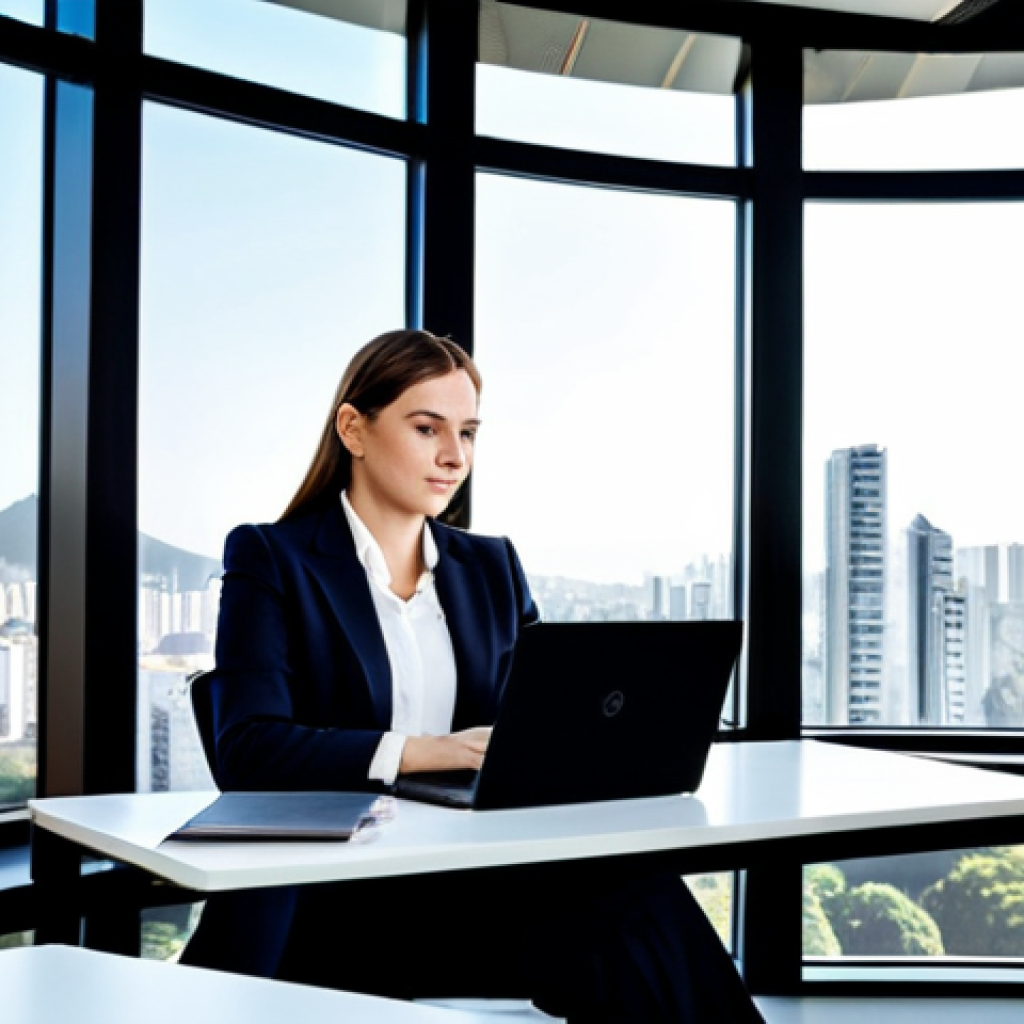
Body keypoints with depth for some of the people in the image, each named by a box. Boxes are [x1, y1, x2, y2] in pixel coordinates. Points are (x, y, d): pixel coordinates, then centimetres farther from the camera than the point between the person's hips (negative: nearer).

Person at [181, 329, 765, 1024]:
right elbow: (248, 750, -12)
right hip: (331, 902, -5)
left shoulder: (491, 567, 17)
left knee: (640, 901, -28)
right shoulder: (270, 560, 1)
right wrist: (417, 751, -24)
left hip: (473, 876, 5)